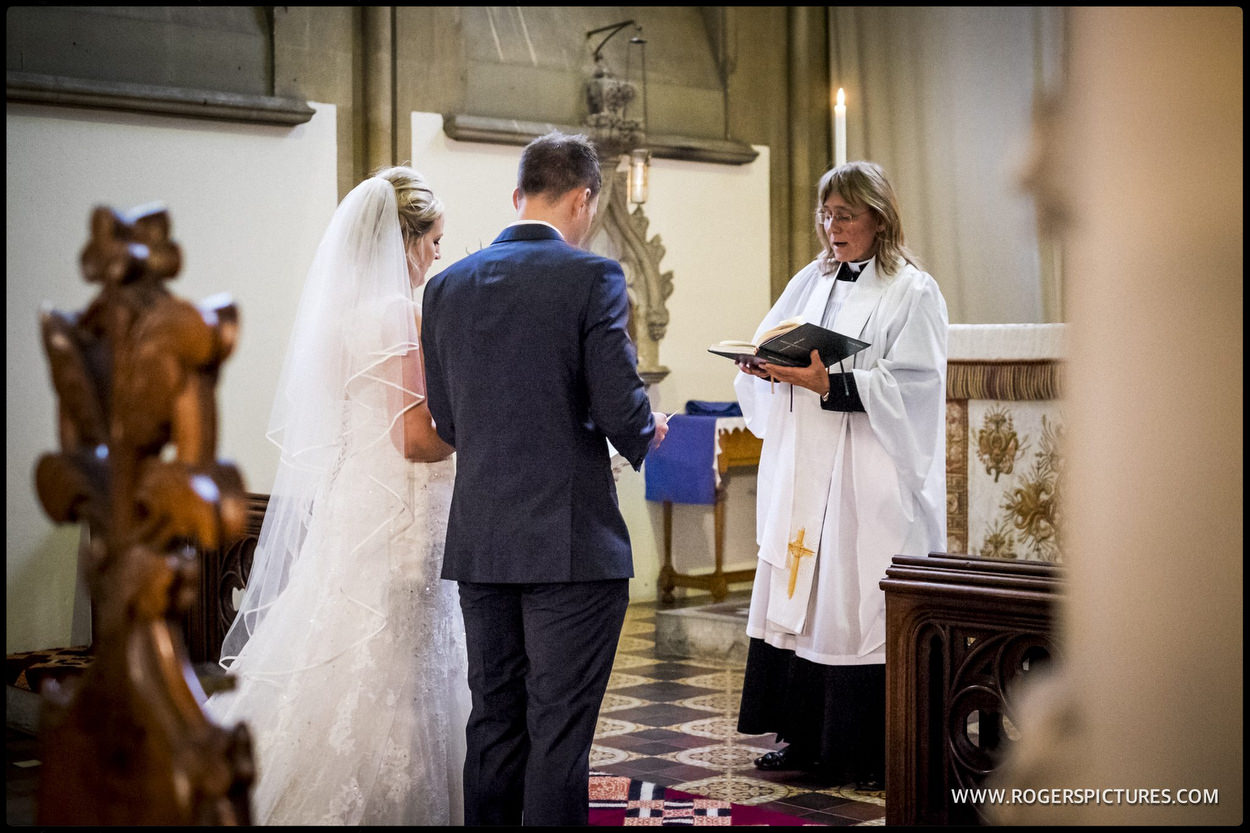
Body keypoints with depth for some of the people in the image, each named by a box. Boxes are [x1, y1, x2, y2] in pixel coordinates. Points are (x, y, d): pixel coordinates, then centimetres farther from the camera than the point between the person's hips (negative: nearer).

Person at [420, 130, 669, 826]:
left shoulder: (447, 285, 7)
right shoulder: (592, 276, -9)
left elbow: (447, 419, 9)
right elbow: (621, 407, -13)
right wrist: (646, 437, 9)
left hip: (479, 541, 5)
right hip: (571, 540, -5)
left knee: (494, 720, 14)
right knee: (559, 729, 1)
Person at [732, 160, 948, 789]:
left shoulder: (913, 292, -3)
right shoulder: (811, 282, 16)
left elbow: (909, 387, -13)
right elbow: (765, 351, 16)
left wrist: (830, 383, -22)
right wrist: (761, 364, -7)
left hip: (872, 482, -6)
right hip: (802, 473, 6)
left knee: (861, 604, -5)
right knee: (799, 595, 6)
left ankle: (874, 754, 4)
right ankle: (803, 737, 16)